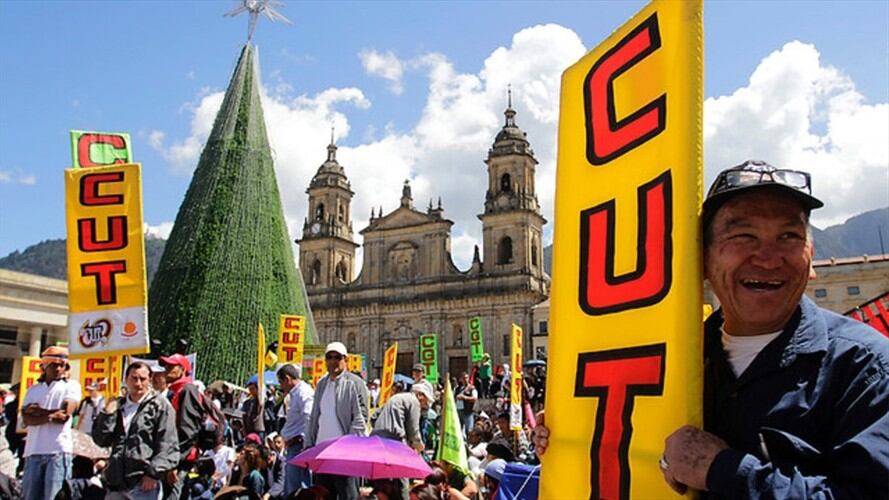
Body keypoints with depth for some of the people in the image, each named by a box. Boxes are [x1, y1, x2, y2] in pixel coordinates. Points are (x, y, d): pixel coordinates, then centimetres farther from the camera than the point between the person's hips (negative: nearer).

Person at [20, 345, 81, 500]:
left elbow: (65, 413, -7)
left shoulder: (71, 386, 7)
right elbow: (26, 419, 3)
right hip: (33, 451, 4)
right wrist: (51, 416, -11)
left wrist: (37, 410, 1)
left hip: (58, 451, -4)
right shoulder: (33, 389, 17)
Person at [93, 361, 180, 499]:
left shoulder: (160, 406, -3)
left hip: (144, 482, -6)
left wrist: (154, 474, -15)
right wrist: (107, 415, -1)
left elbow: (167, 445, -8)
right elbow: (100, 440, 13)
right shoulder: (117, 406, 16)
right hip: (117, 481, 6)